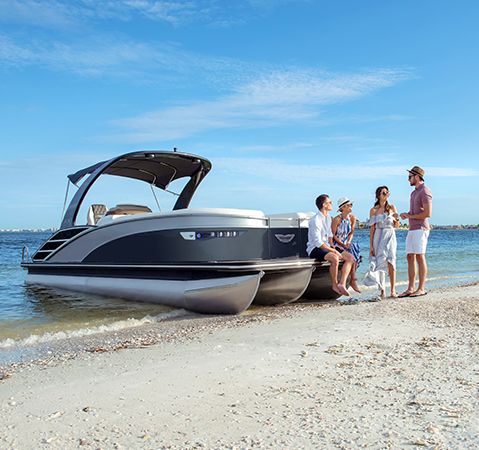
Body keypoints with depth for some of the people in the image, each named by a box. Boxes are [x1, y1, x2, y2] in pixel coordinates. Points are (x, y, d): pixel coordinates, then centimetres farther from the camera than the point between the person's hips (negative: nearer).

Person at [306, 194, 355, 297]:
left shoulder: (328, 217, 11)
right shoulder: (315, 220, -18)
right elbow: (318, 242, -22)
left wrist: (332, 246, 2)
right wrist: (333, 251, -21)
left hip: (326, 247, 9)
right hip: (315, 249, -9)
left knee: (350, 257, -6)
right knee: (335, 258, -35)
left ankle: (342, 284, -14)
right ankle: (334, 285, -16)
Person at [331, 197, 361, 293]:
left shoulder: (352, 218, 2)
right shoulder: (337, 219, -16)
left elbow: (351, 233, 8)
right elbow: (333, 235, -13)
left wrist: (348, 242, -10)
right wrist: (343, 244, -20)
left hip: (346, 243, 6)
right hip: (336, 244, -6)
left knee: (355, 248, -22)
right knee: (351, 254, -26)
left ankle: (352, 279, -16)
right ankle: (353, 279, -13)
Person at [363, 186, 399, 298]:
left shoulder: (392, 207, 8)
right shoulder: (373, 210, 3)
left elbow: (396, 226, 13)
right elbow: (372, 228, 1)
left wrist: (397, 218, -9)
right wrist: (371, 245, -3)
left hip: (390, 236, 1)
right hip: (379, 237, -1)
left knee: (391, 261, -9)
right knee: (381, 262, -1)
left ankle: (393, 290, -7)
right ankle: (382, 290, 5)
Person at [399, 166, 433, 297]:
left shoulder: (425, 192, -8)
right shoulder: (414, 193, 21)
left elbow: (427, 213, -17)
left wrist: (410, 216, -9)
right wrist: (406, 214, 7)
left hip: (420, 229, -9)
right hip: (412, 229, 9)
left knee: (420, 257, -8)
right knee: (410, 257, 5)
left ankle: (421, 288, -4)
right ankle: (410, 288, 7)